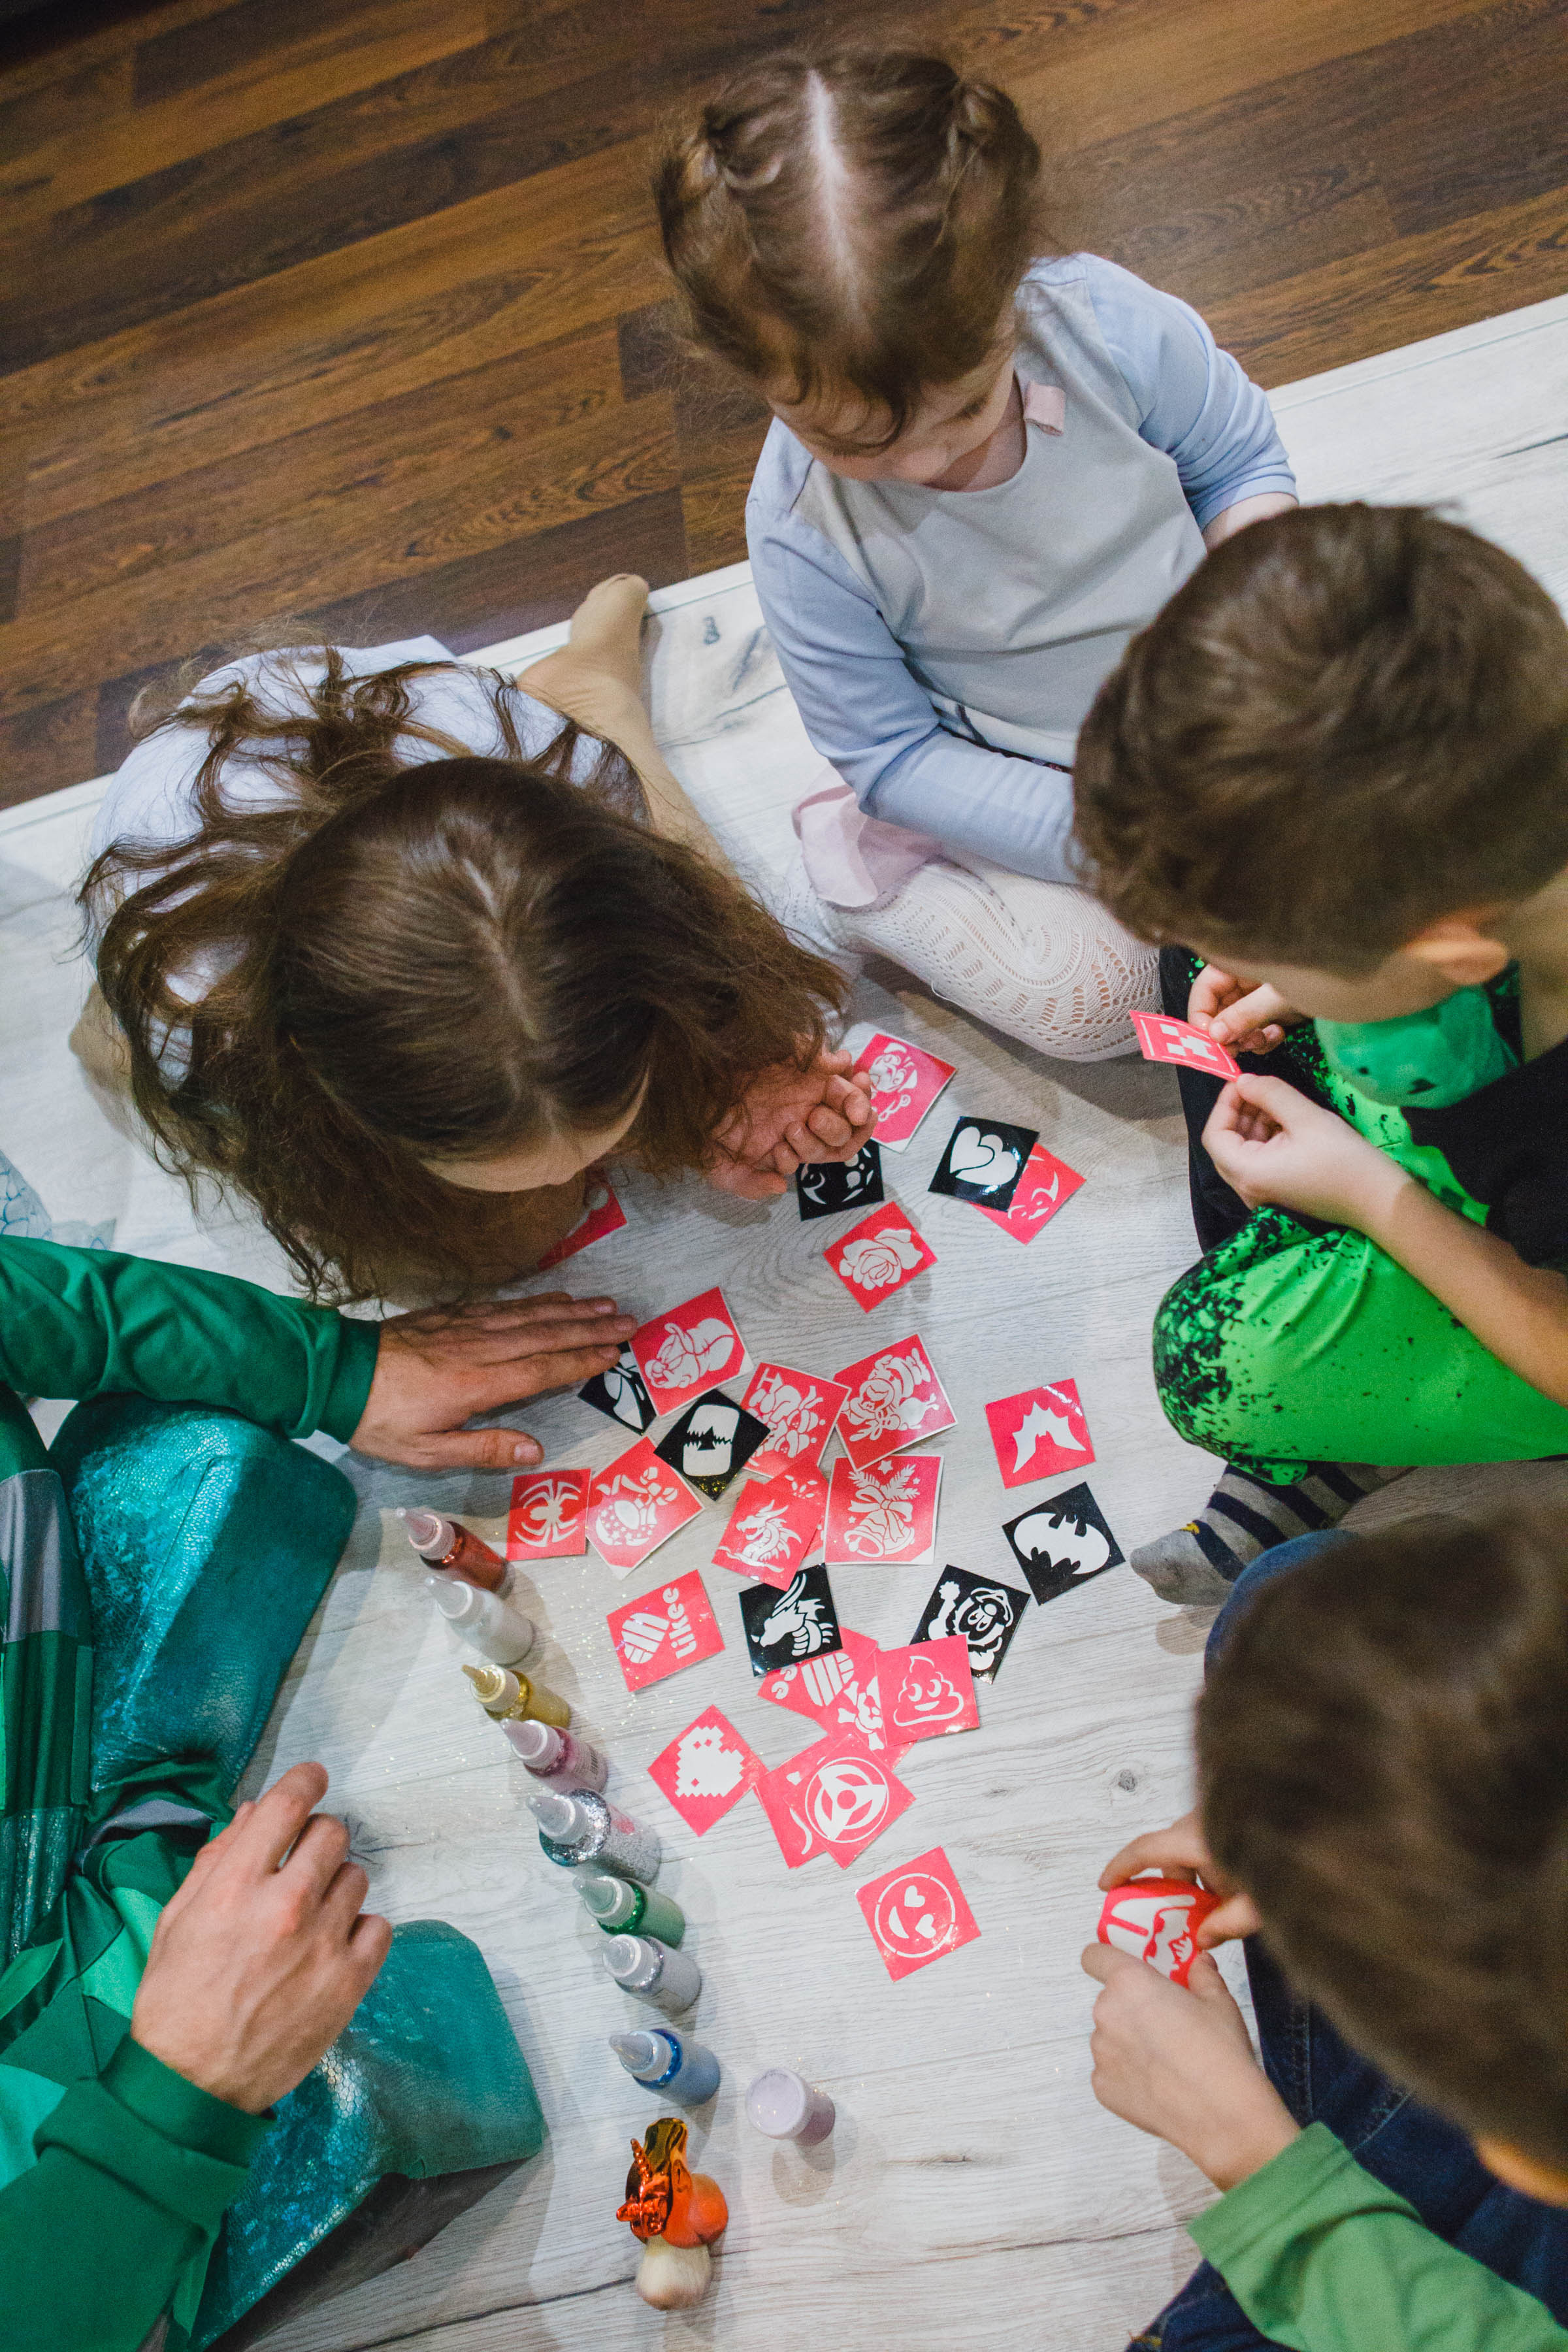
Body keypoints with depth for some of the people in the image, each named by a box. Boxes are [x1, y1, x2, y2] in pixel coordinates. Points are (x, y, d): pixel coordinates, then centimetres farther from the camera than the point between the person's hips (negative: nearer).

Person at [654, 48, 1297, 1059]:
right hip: (1029, 783, -2)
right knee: (1088, 997, -18)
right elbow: (894, 755, -18)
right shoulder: (802, 529, -27)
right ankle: (861, 860, 5)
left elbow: (1243, 465, -4)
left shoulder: (1111, 323, -24)